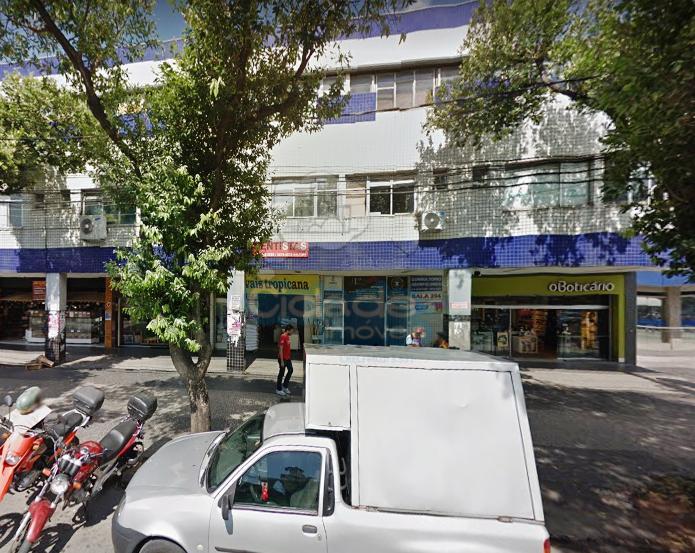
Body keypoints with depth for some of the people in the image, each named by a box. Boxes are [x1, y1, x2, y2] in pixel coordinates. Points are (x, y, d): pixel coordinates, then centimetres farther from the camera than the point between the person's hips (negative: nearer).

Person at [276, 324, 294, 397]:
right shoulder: (283, 337, -21)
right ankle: (278, 389, 17)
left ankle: (285, 386, 29)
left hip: (288, 358, 9)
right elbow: (280, 350, -22)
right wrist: (282, 361, -22)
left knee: (290, 370, 15)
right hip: (283, 359, -9)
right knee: (281, 373, 3)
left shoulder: (287, 336, 8)